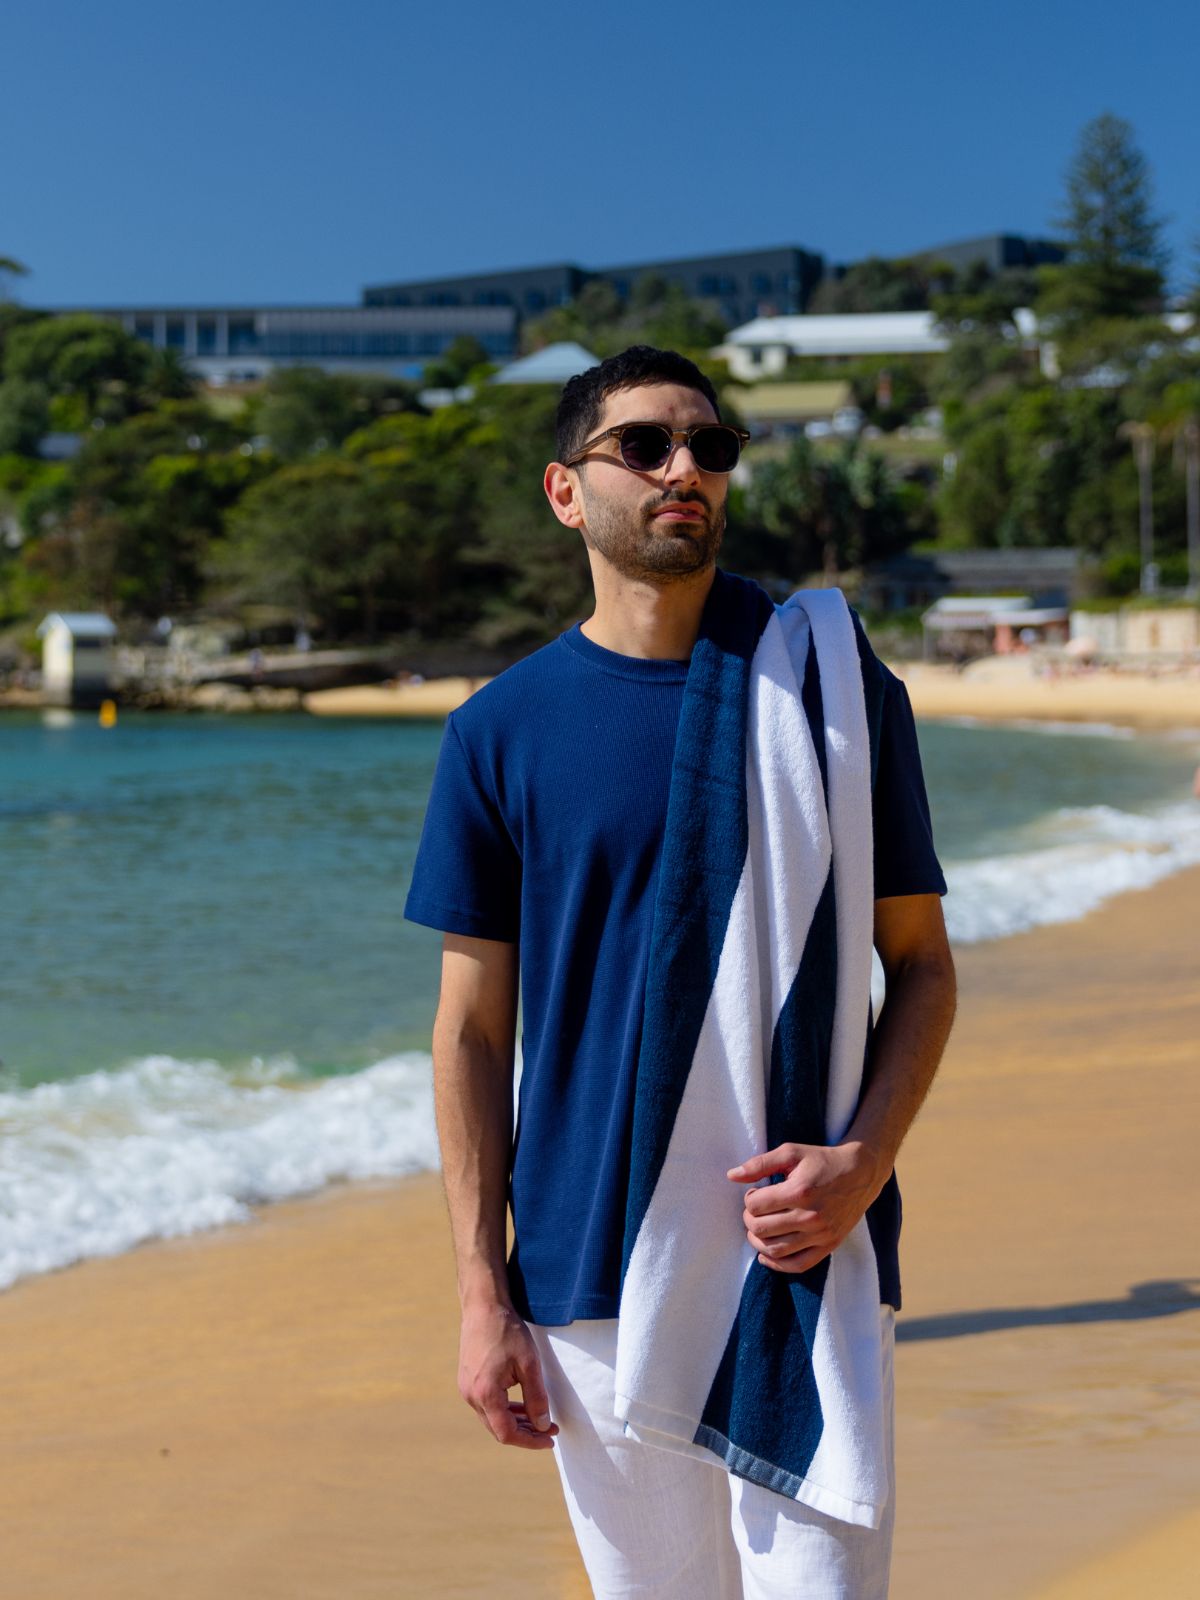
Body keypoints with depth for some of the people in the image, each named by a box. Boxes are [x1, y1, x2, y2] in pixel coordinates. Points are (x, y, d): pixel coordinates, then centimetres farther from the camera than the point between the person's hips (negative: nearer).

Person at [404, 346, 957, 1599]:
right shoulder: (501, 730, 2)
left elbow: (921, 966, 6)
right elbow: (474, 1025, 5)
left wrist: (863, 1164, -12)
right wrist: (482, 1292, 0)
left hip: (808, 1255, 0)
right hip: (593, 1271, 1)